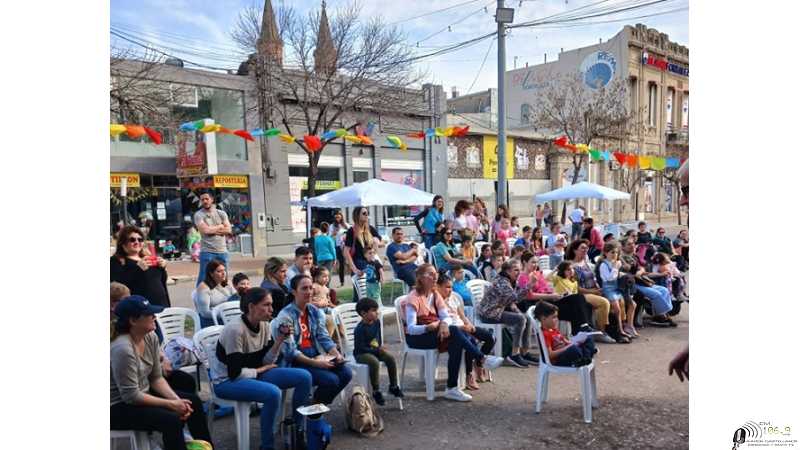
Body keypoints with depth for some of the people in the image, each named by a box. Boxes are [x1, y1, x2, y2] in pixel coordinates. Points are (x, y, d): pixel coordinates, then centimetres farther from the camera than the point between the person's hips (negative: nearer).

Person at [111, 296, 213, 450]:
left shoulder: (151, 337, -4)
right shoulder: (122, 349, -29)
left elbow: (156, 378, 3)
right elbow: (131, 396, -26)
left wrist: (177, 400, -12)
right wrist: (171, 404, -21)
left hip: (142, 394, 8)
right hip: (119, 407, -8)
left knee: (193, 401, 3)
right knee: (171, 420, -26)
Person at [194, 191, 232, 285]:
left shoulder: (221, 213, 10)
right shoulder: (198, 215, 0)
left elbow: (228, 230, 1)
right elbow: (205, 230, -14)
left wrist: (212, 230, -8)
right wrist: (220, 226, -1)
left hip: (222, 251, 4)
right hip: (207, 251, -3)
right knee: (203, 279, -3)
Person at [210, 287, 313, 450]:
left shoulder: (264, 325, -1)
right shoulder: (235, 329, -25)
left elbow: (267, 361, 0)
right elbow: (234, 373, -24)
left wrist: (280, 340, -13)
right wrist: (259, 370, -10)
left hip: (253, 375, 8)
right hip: (227, 381, -8)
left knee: (304, 377, -6)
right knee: (273, 393, -34)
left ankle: (298, 431, 8)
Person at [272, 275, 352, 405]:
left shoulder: (315, 312, 8)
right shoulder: (285, 316, -14)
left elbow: (324, 338, 7)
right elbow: (290, 351, -18)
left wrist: (337, 354, -11)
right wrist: (315, 363, -24)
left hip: (316, 356, 7)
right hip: (296, 362, -7)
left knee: (346, 374, -11)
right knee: (331, 380, -24)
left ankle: (320, 404, 10)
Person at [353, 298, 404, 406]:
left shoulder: (377, 322, -1)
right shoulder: (360, 329, -22)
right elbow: (360, 348, -22)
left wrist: (380, 347, 0)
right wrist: (377, 349, -21)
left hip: (376, 349, 7)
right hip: (361, 353, -7)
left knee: (390, 358, -15)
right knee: (375, 362, -34)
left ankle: (393, 386, -1)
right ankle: (376, 392, -19)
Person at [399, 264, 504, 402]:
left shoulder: (435, 295, 9)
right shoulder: (413, 298, -14)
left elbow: (447, 317, -1)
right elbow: (411, 328, -21)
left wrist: (444, 324, -25)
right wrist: (429, 327, -39)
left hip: (434, 332, 7)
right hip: (415, 337, -7)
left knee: (456, 342, -24)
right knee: (454, 331, -29)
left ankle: (452, 388, -21)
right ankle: (482, 359, -20)